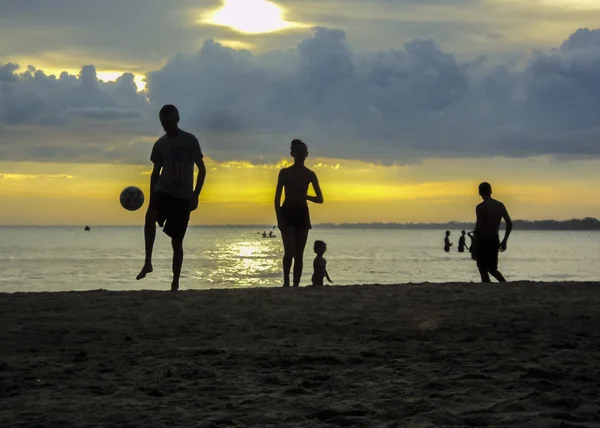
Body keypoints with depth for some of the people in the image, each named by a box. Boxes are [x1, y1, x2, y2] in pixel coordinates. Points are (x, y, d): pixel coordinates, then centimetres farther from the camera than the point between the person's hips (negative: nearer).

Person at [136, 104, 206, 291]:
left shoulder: (190, 141, -2)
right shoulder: (160, 144, 8)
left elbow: (202, 169, -2)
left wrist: (195, 195, -11)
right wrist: (151, 200, 11)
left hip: (183, 196, -2)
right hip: (163, 190, 2)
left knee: (176, 241, -2)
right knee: (150, 216, -31)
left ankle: (175, 283, 7)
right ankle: (148, 262, -26)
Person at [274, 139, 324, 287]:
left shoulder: (310, 175, 4)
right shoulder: (285, 172, -2)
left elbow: (320, 199, 5)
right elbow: (277, 197, -3)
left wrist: (306, 197, -15)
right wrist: (279, 218, -13)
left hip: (302, 213, 3)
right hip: (287, 213, -2)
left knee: (299, 254, 1)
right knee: (290, 251, -16)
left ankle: (296, 286, 4)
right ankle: (286, 282, 0)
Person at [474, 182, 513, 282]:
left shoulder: (480, 207, -11)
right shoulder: (500, 205, 7)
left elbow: (478, 227, -17)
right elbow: (510, 224, 8)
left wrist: (475, 246, -10)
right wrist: (504, 241, 16)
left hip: (483, 240, -6)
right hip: (495, 240, 6)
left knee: (483, 270, 0)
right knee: (492, 269, 18)